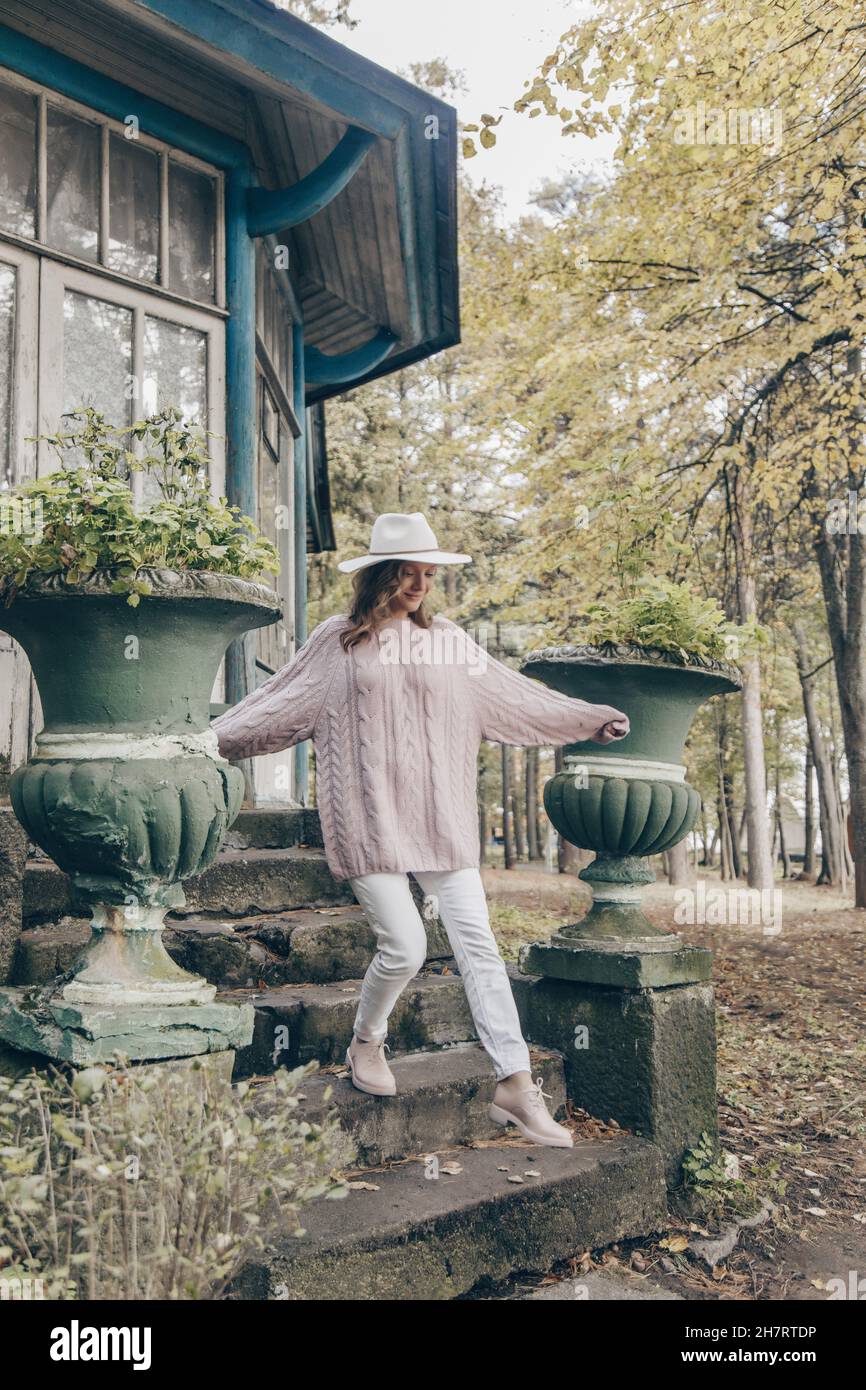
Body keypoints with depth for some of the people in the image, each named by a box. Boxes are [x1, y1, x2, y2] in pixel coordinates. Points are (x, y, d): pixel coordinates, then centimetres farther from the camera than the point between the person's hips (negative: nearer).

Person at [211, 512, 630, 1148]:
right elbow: (276, 705, 9)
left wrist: (589, 718, 14)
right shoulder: (338, 640, 3)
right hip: (370, 818, -3)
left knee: (478, 945, -1)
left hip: (441, 818, 3)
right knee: (404, 947, -7)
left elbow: (513, 695, 14)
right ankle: (366, 1043, 24)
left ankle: (516, 1084, 5)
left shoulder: (447, 639, 10)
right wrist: (210, 739, 8)